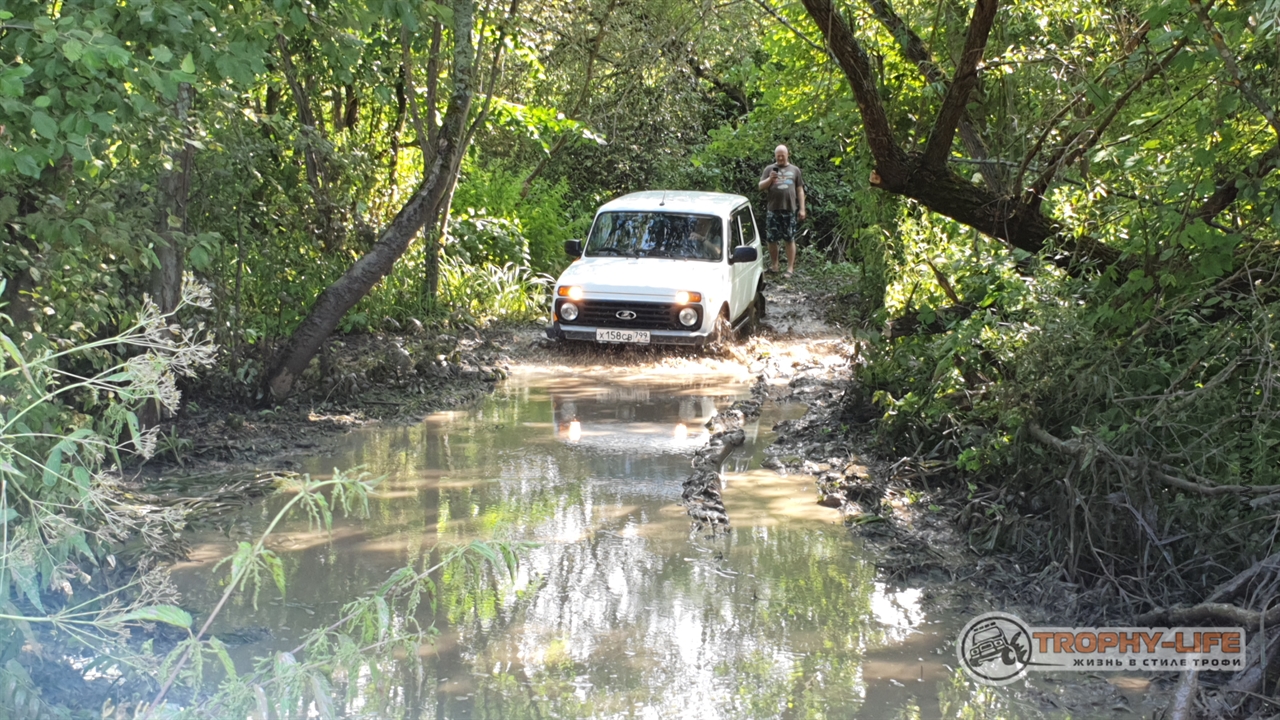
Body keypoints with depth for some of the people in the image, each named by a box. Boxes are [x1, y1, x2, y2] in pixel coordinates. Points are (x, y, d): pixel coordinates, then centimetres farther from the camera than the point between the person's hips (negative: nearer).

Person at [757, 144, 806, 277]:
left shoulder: (795, 170, 11)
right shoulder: (769, 169, 10)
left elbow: (800, 191, 12)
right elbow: (761, 187, 6)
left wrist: (802, 209, 5)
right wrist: (770, 179, -13)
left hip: (790, 210, -1)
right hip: (773, 210, 1)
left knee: (790, 239, -1)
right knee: (771, 239, 4)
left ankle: (790, 268, 3)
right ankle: (774, 265, 18)